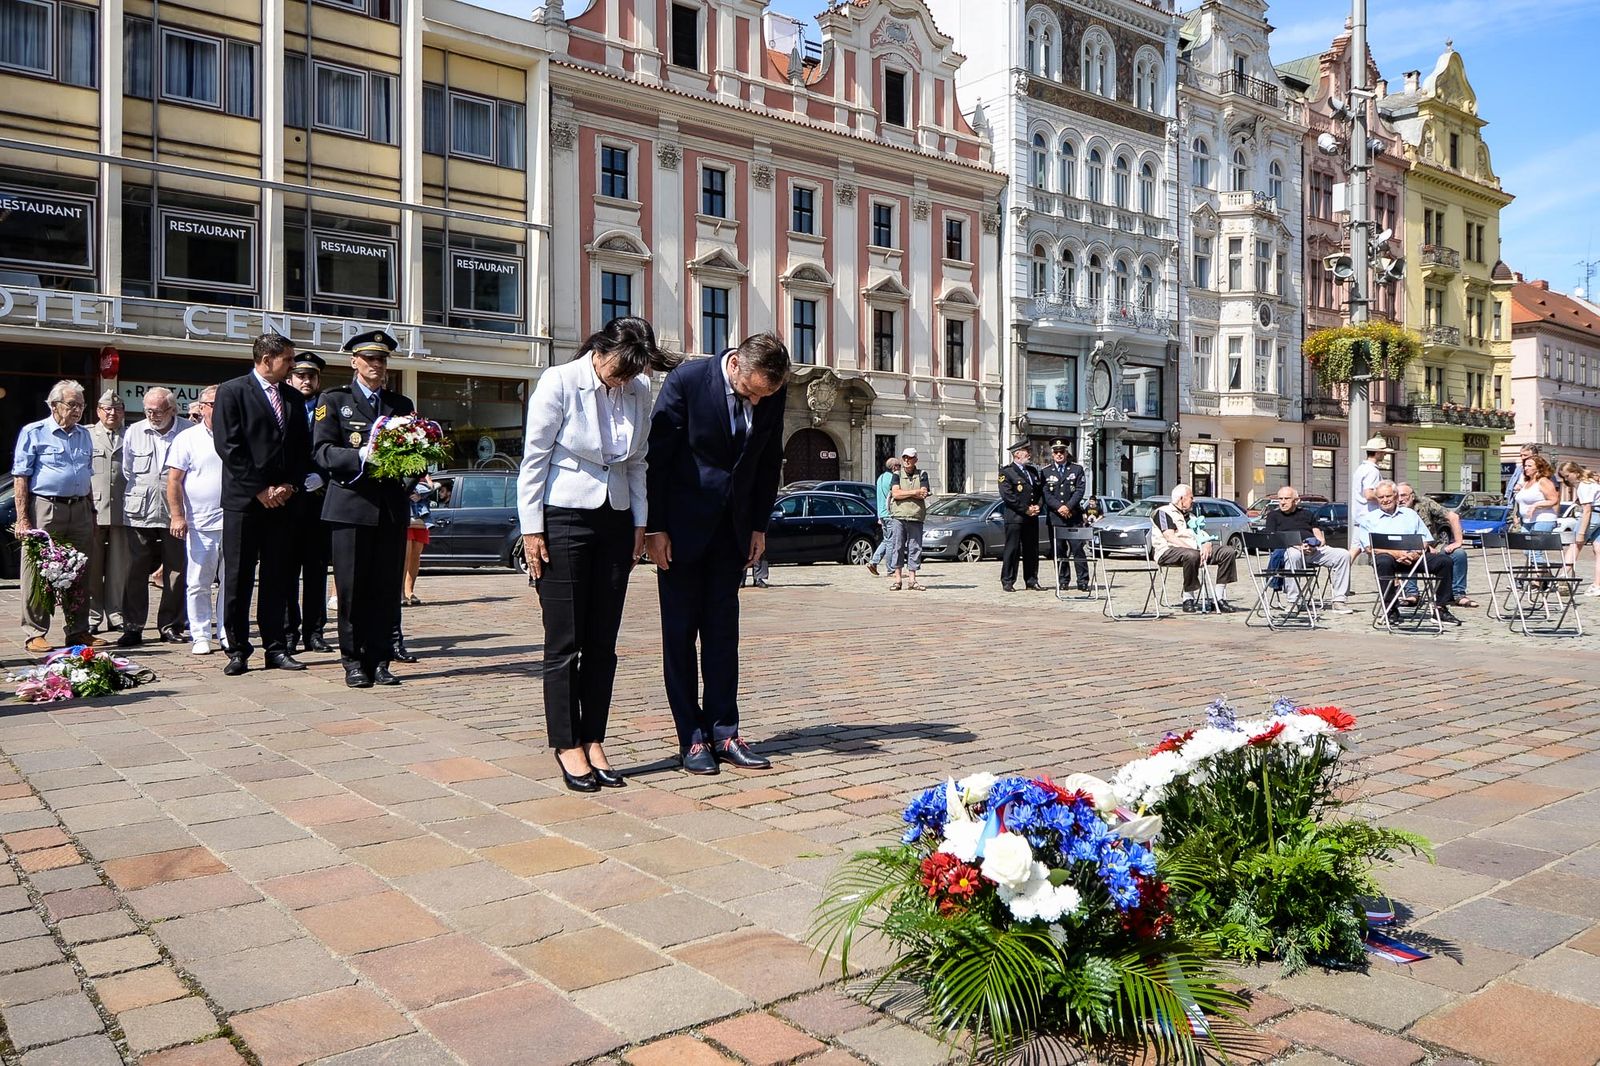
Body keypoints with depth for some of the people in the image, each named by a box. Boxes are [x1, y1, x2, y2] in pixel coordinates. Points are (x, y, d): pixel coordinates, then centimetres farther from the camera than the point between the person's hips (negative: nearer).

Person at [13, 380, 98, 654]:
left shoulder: (85, 436, 16)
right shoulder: (34, 433, -2)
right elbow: (20, 477, -6)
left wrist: (91, 514, 16)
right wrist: (23, 518, -13)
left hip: (80, 511, 6)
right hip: (45, 509, -5)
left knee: (79, 575, 9)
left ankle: (78, 631, 17)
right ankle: (35, 634, 4)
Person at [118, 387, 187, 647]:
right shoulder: (133, 432, 8)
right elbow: (127, 470, 18)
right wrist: (142, 494, 13)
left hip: (175, 514, -1)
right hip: (139, 514, 1)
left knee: (176, 572, 4)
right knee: (136, 571, 1)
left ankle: (171, 626, 14)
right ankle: (133, 628, 7)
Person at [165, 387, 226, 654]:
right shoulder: (188, 438, 2)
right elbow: (173, 481, -1)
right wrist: (177, 516, -9)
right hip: (200, 524, -2)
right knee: (198, 584, 2)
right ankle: (200, 636, 10)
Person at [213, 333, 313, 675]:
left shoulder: (293, 397, 15)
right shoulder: (232, 391, -2)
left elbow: (303, 448, 14)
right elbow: (228, 446, -9)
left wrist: (290, 486, -1)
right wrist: (260, 489, -11)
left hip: (283, 500, 5)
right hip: (244, 500, -5)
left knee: (278, 579, 7)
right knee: (238, 580, 0)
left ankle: (276, 648, 13)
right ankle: (238, 650, 7)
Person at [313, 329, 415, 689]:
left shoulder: (402, 405, 19)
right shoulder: (333, 400, 8)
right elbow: (321, 451, -3)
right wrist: (362, 456, -18)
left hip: (393, 507, 3)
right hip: (351, 506, -3)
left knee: (387, 588, 3)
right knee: (352, 589, -1)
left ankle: (380, 660, 9)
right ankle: (354, 661, 7)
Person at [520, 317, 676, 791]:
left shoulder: (639, 390, 4)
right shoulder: (559, 382, -10)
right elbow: (534, 458, -7)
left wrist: (640, 522, 8)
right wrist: (532, 529, -9)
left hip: (615, 522, 5)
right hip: (563, 519, -5)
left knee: (603, 643, 6)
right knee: (564, 644, 0)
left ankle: (593, 744, 15)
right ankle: (567, 747, 10)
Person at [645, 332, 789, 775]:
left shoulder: (773, 394, -4)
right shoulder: (687, 380, -17)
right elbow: (656, 454, -13)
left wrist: (759, 526, 7)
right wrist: (654, 528, -12)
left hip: (732, 528, 4)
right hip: (682, 526, -4)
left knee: (723, 631, 7)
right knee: (680, 633, 1)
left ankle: (723, 733, 13)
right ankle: (692, 737, 8)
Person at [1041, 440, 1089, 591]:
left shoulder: (1077, 469, 9)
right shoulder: (1046, 472, 10)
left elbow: (1080, 490, -1)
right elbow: (1046, 494, 1)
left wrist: (1068, 506, -13)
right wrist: (1059, 507, -13)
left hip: (1074, 516, -1)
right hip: (1054, 518, 1)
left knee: (1078, 549, -4)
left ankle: (1083, 582, -1)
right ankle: (1062, 581, 9)